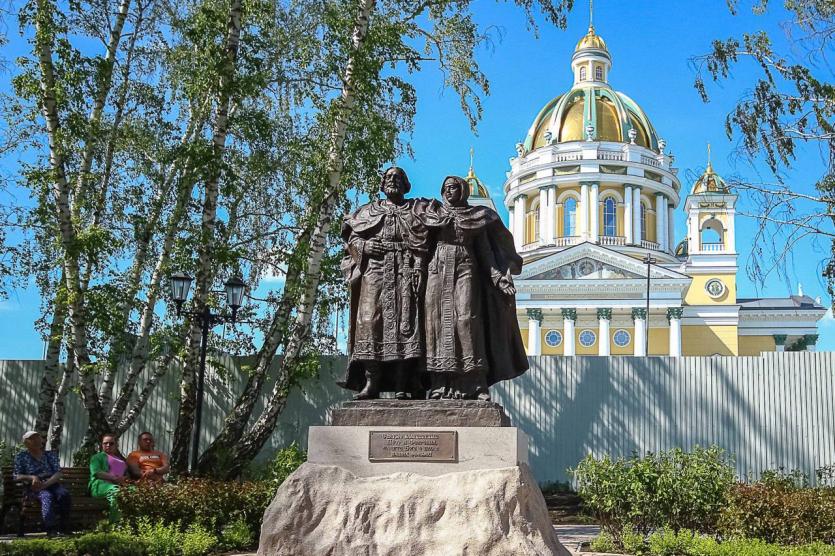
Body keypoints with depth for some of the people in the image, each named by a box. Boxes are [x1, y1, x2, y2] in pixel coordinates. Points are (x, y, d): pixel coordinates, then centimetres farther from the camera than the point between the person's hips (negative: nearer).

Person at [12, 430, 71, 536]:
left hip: (52, 484, 3)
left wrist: (46, 484, -15)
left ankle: (62, 529, -32)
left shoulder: (51, 455, 17)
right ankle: (51, 529, -53)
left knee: (64, 494, -32)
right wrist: (32, 477, -15)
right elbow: (17, 476, 4)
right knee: (47, 496, -37)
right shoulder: (21, 457, 13)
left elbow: (58, 474, 5)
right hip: (34, 488, -2)